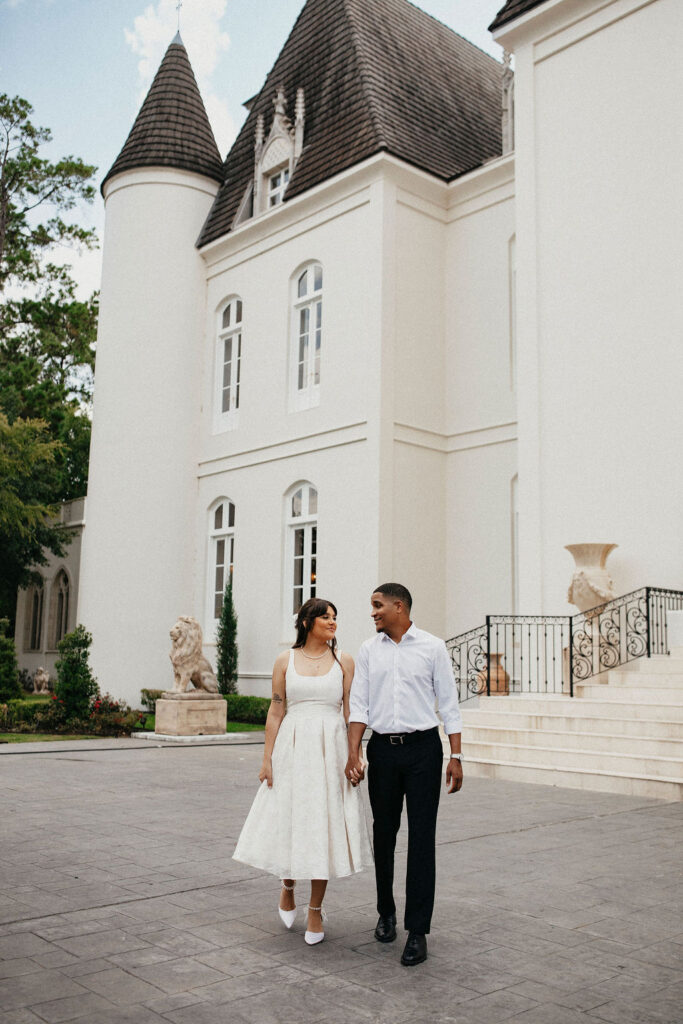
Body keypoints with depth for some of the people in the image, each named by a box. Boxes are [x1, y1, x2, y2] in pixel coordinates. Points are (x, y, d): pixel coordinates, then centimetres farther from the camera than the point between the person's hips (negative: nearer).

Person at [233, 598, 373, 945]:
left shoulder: (344, 661, 4)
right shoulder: (285, 660, 4)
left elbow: (350, 712, 3)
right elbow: (275, 711, 4)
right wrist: (267, 759, -1)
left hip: (330, 751, 0)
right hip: (292, 748, 0)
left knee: (324, 827, 2)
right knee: (287, 822, 5)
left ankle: (316, 910, 17)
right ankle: (287, 887, 35)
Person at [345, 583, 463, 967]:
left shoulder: (432, 647, -1)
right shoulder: (369, 650, 6)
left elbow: (449, 703, 0)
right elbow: (359, 704, 4)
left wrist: (456, 756, -4)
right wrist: (353, 754, -7)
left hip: (423, 748, -3)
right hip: (382, 748, 3)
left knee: (422, 838, -3)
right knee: (384, 834, 12)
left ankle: (418, 931, 4)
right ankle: (386, 913, 32)